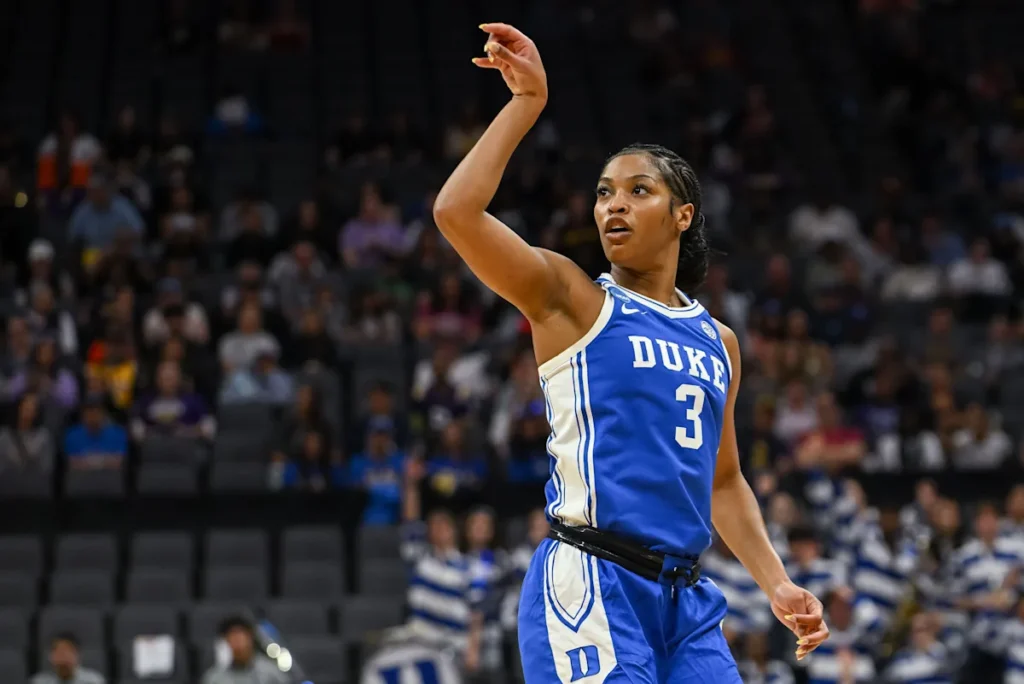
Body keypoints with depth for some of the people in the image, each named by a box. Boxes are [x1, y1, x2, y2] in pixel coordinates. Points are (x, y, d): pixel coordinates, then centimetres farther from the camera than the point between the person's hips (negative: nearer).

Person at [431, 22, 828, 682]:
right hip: (590, 583, -6)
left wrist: (777, 584, 16)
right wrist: (527, 102, -9)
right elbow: (457, 212, -13)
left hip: (686, 599, 6)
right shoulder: (571, 299, 2)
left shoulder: (719, 341, 18)